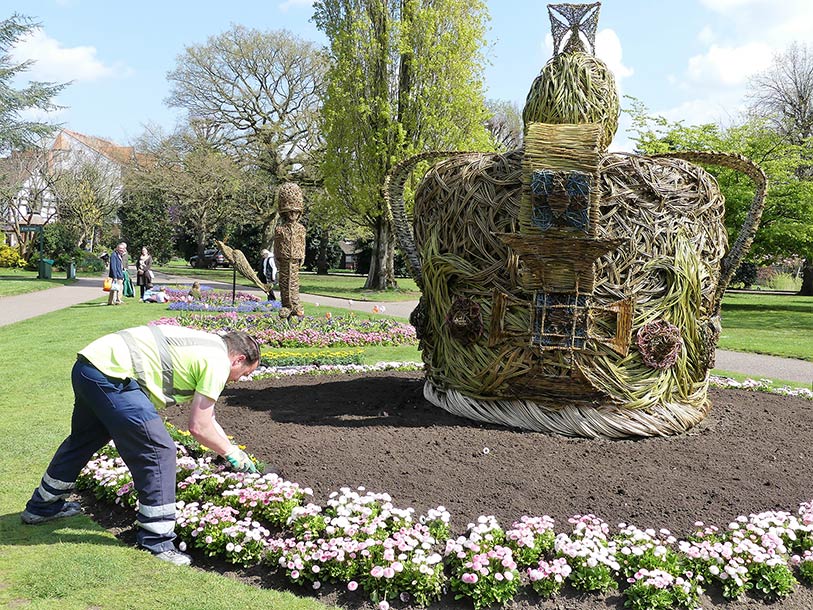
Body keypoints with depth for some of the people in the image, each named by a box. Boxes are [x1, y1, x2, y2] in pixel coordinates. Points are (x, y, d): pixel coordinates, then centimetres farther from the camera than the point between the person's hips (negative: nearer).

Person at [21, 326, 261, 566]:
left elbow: (206, 417, 30)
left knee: (82, 440, 30)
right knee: (158, 451, -5)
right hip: (111, 375, -11)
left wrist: (232, 449, 31)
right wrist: (232, 454, 12)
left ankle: (42, 506, 52)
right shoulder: (219, 362, -5)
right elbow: (199, 427, -2)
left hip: (87, 366, 11)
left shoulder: (205, 347, 21)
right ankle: (157, 541, 4)